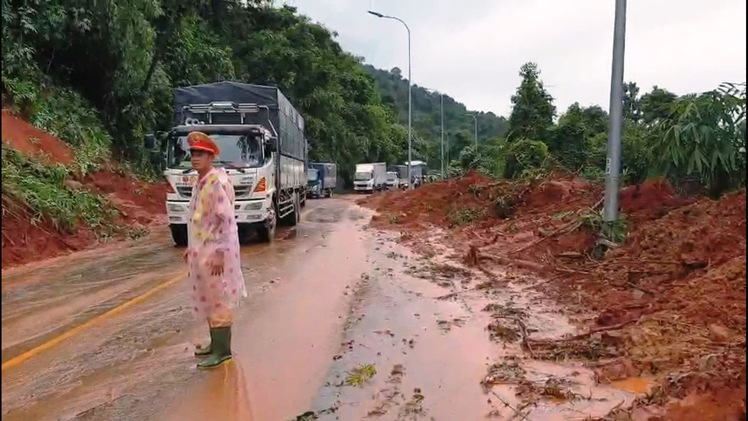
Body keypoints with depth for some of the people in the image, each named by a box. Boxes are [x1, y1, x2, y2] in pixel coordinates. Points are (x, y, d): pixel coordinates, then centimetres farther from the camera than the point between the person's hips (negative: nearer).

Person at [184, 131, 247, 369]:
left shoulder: (217, 182, -18)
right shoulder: (200, 182, 11)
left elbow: (227, 220, -21)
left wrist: (220, 253, -23)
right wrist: (191, 247, 20)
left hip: (215, 252, -9)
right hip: (202, 251, 9)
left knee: (218, 301, -1)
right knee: (208, 300, 17)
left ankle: (223, 351, 10)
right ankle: (216, 344, 30)